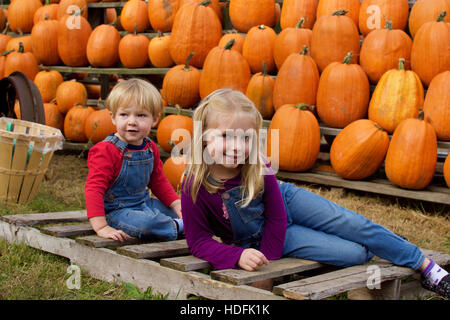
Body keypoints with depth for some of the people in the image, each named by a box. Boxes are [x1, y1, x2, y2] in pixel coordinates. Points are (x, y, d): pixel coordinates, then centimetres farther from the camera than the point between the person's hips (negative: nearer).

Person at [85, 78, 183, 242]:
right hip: (115, 210, -8)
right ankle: (176, 226, -10)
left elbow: (158, 181, 19)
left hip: (143, 203, 8)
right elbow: (94, 189, -25)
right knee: (145, 223, -34)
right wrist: (101, 227, -33)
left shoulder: (150, 148, 4)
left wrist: (177, 205, 8)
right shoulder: (106, 151, -21)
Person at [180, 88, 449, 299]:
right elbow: (199, 241, -21)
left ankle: (425, 265, 19)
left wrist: (269, 256, -19)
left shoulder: (258, 167, -25)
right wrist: (239, 256, -35)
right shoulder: (196, 187, -31)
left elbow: (275, 214, -13)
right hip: (255, 238, -2)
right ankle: (380, 249, 23)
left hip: (284, 199, 2)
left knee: (355, 225, -5)